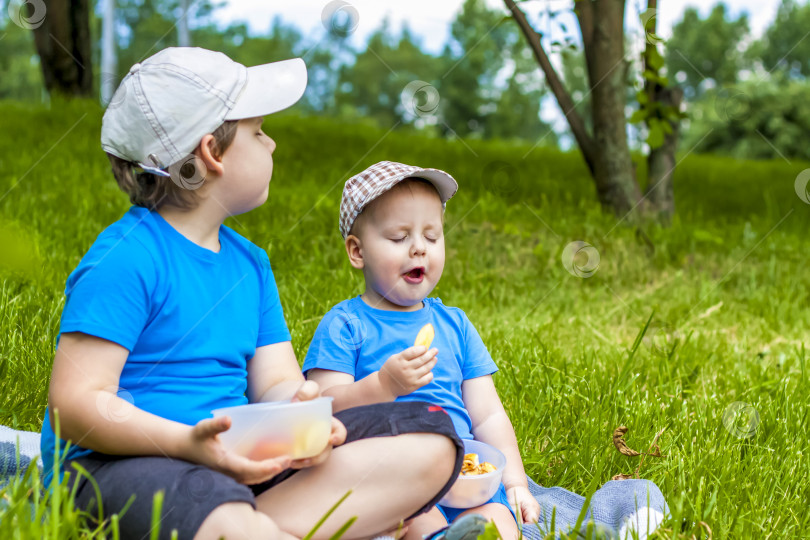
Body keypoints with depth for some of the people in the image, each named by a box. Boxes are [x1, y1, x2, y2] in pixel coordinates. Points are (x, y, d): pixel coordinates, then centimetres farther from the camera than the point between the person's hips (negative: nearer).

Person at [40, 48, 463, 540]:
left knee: (429, 440, -5)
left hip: (238, 460, 9)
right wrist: (189, 442, -30)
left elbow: (277, 383, 11)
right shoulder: (125, 257, -10)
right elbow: (74, 405, -16)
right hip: (121, 461, -8)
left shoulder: (250, 261, 16)